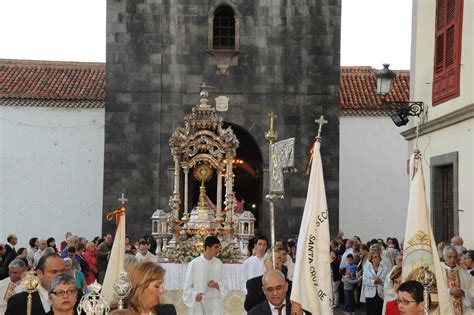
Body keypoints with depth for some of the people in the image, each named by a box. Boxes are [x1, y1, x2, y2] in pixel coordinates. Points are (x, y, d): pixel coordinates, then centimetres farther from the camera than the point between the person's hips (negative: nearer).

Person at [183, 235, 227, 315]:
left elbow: (224, 285, 10)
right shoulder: (194, 264, -8)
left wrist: (217, 285, -12)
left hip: (215, 306, 3)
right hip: (198, 306, -3)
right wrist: (195, 295, -23)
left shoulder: (219, 264, 3)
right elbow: (187, 287, -4)